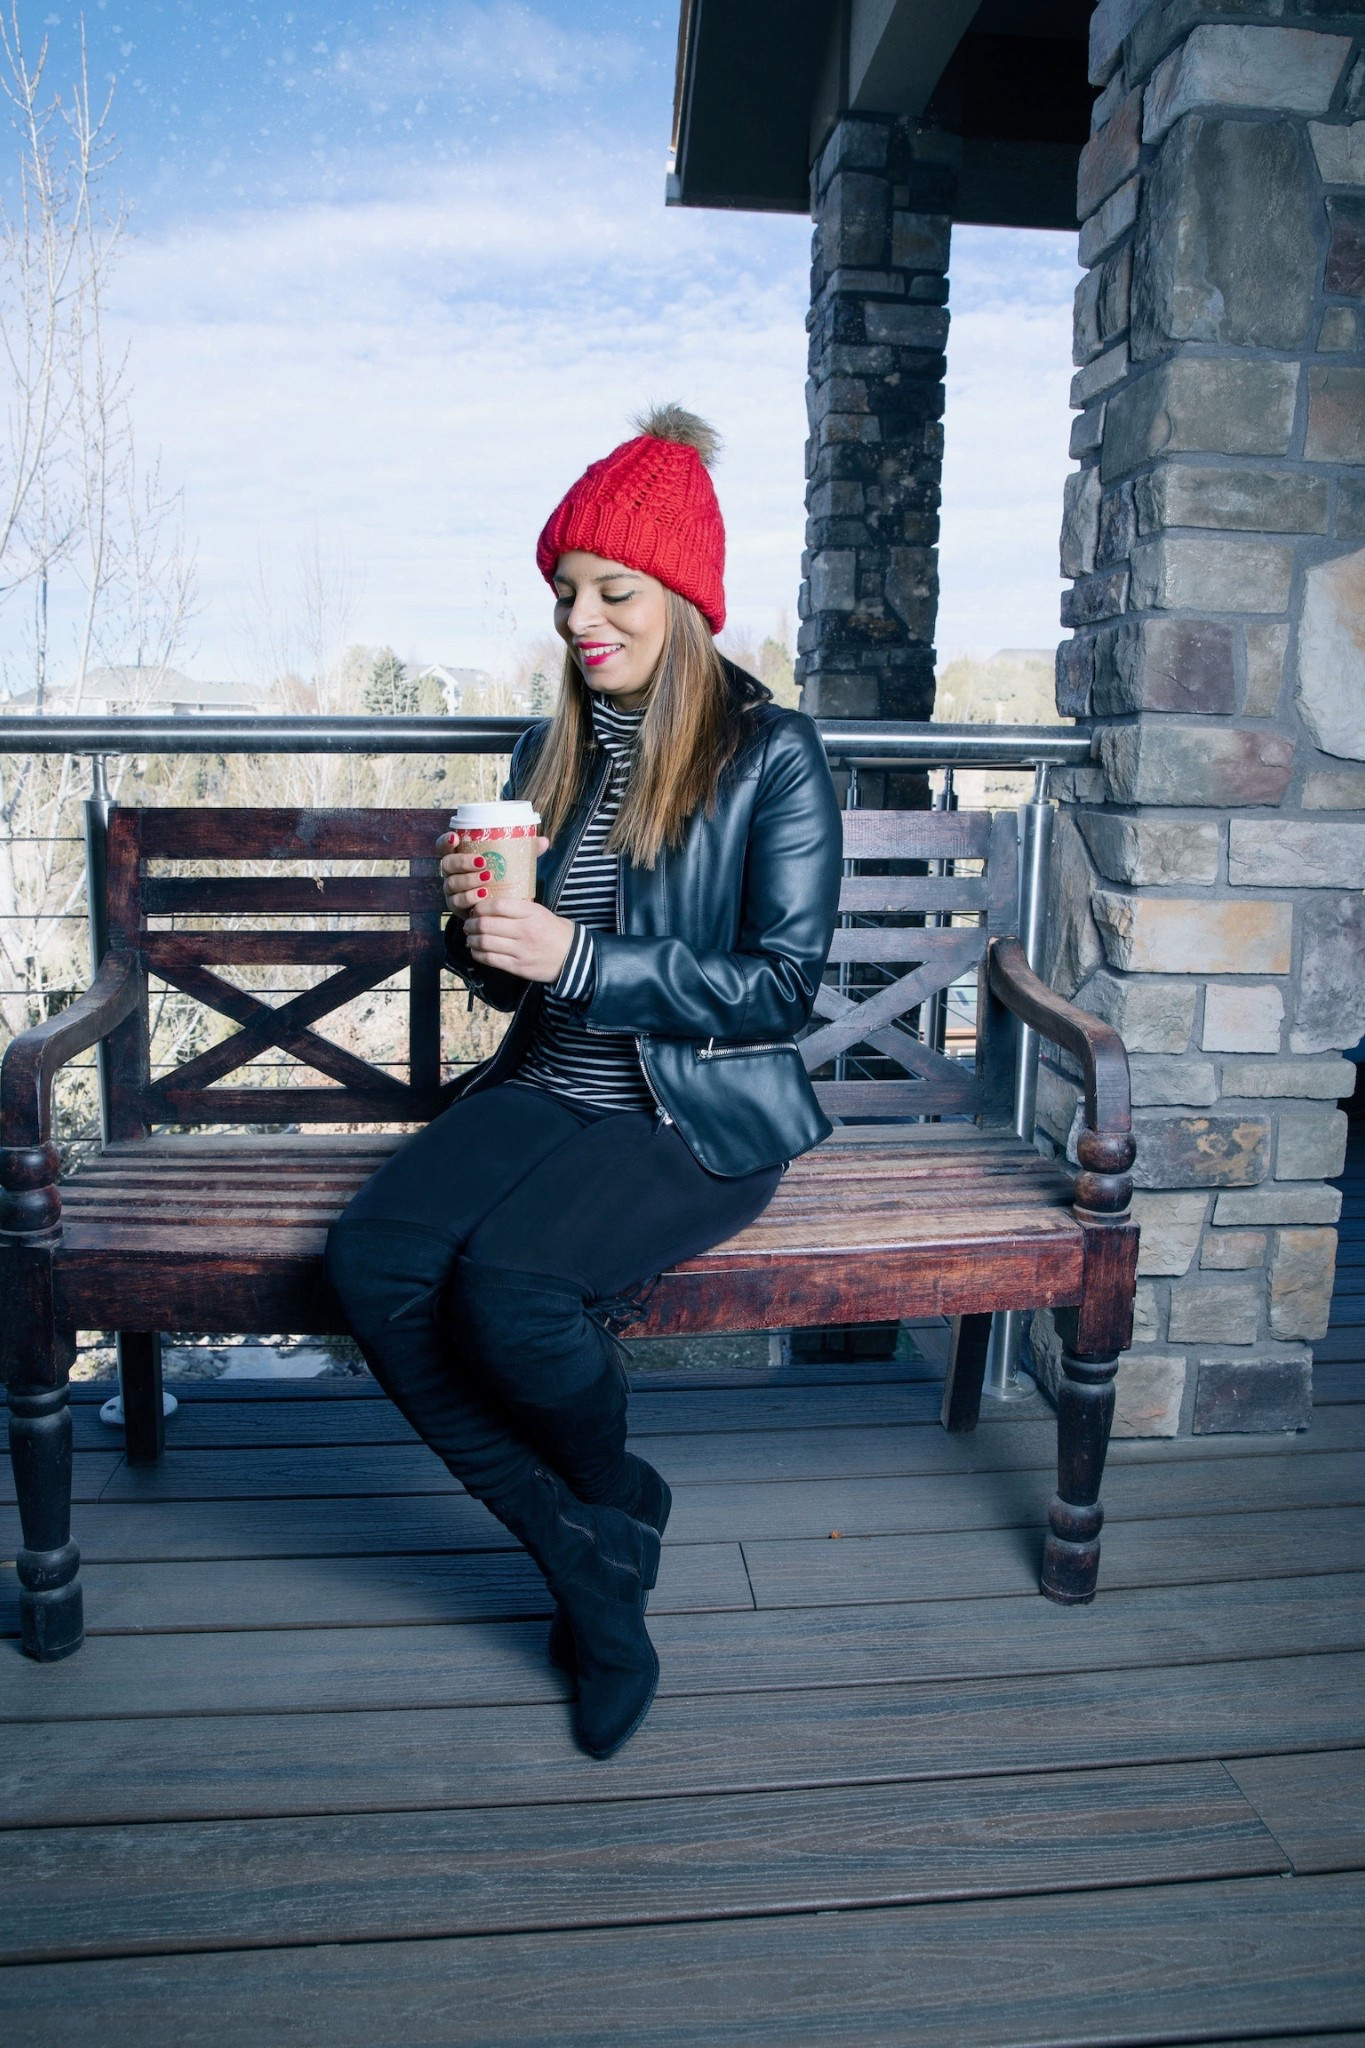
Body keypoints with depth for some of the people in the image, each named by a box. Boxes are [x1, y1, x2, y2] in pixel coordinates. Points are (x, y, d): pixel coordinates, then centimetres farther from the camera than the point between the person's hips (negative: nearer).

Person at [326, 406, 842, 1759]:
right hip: (545, 1091, 6)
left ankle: (619, 1492, 6)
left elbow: (784, 984, -12)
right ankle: (592, 1555, -5)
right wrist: (475, 919, -6)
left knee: (508, 1284, -30)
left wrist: (578, 958, -18)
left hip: (701, 1115, -5)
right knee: (371, 1262, -21)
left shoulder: (770, 755, -4)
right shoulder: (551, 753, 14)